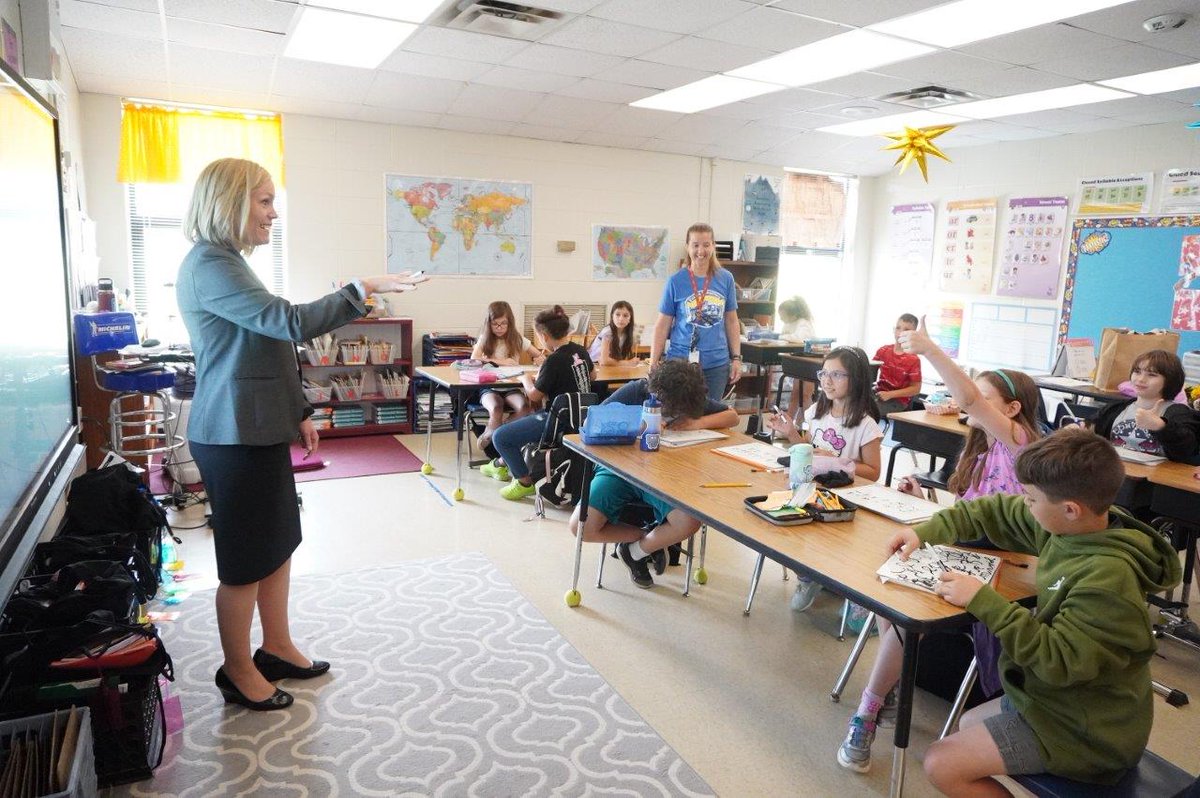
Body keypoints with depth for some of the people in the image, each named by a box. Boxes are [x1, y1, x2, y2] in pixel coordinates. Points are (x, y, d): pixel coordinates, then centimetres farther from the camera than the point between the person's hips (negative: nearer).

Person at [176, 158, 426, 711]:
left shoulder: (225, 263, 16)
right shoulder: (209, 265, -17)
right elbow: (290, 322, -27)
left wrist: (298, 413, 18)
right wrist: (363, 289, -21)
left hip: (259, 430, 10)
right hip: (236, 437, -10)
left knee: (278, 543, 16)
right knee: (247, 559, 4)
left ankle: (277, 648, 31)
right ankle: (237, 671, 22)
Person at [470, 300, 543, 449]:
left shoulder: (517, 339, 8)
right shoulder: (485, 339, 4)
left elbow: (540, 356, 13)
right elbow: (473, 360, -13)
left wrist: (538, 359, -12)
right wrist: (500, 362, -22)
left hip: (511, 387, 2)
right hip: (489, 387, -2)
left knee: (524, 407, -30)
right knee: (496, 408, -35)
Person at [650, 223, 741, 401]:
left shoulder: (725, 279, 3)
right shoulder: (676, 281, -3)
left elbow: (732, 321, 10)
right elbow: (662, 325, -1)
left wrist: (736, 358, 5)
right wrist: (653, 363, -4)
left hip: (717, 363, 2)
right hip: (680, 362, -2)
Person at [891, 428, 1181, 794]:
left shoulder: (1107, 578, -33)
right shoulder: (1073, 525, -8)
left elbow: (1058, 659, -32)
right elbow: (995, 512, 5)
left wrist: (983, 600, -31)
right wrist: (926, 531, -2)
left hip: (1084, 732, -9)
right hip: (1061, 697, 9)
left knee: (942, 765, -11)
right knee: (968, 723, 27)